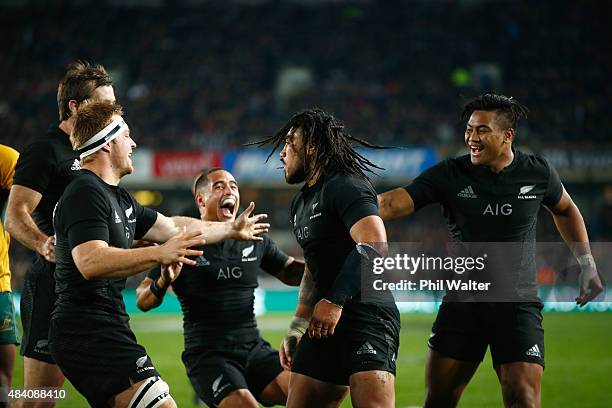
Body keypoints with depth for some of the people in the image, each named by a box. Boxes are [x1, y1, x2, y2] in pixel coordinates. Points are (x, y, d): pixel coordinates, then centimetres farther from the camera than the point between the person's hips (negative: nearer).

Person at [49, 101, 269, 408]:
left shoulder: (119, 198, 20)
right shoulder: (86, 194, -13)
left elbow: (172, 227, 32)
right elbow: (90, 262, -28)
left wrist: (232, 230, 41)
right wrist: (158, 255, -36)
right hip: (91, 334, -11)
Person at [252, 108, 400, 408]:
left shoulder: (346, 186, -10)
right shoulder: (301, 203, 22)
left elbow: (375, 246, -24)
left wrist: (335, 301, -25)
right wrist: (295, 330, 26)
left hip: (367, 314, -10)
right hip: (325, 319, 10)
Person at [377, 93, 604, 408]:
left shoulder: (537, 173, 0)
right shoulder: (450, 175, -4)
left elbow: (565, 210, 21)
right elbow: (392, 204, -12)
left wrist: (587, 264, 18)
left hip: (518, 307, -1)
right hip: (461, 306, 1)